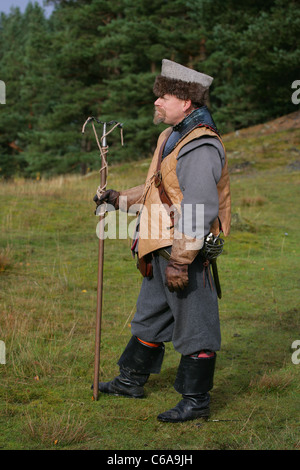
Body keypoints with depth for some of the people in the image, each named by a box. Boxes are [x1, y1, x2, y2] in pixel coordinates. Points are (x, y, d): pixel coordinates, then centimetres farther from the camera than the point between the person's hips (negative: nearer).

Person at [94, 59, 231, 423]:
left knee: (194, 325, 0)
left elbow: (198, 212, -25)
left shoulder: (201, 148, -21)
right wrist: (120, 198, 25)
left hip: (187, 255, -11)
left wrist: (179, 262, -26)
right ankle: (132, 381, 37)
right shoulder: (172, 136, 13)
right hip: (161, 250, 11)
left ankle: (196, 401, 11)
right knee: (150, 316, 22)